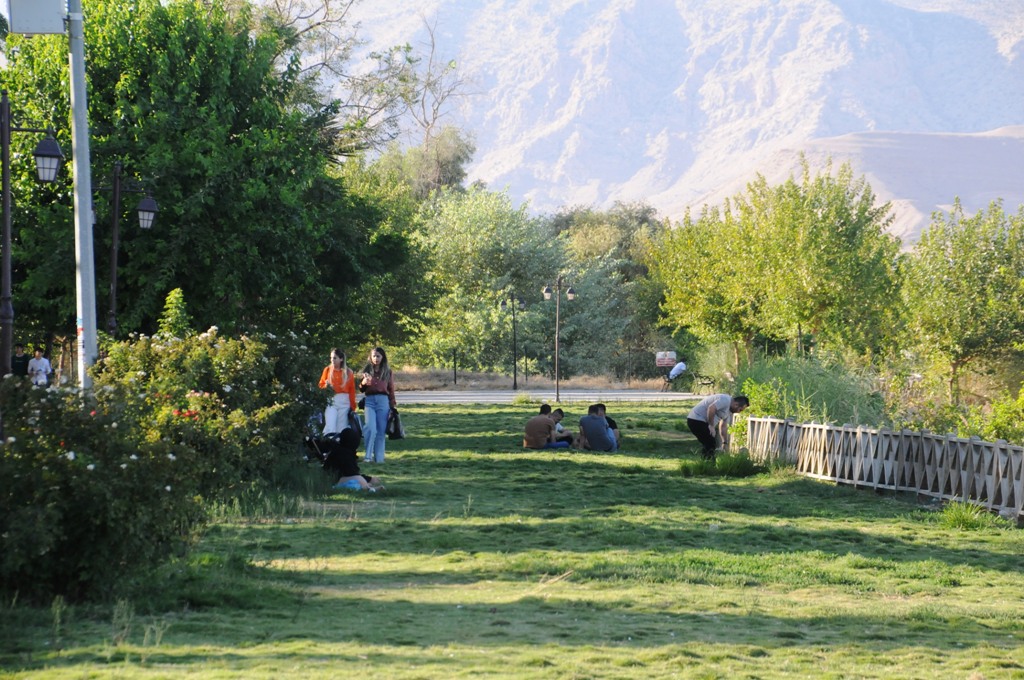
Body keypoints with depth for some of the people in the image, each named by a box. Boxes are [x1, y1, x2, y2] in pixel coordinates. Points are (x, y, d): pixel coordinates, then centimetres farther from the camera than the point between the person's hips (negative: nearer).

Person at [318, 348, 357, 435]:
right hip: (330, 401, -1)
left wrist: (353, 407, 2)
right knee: (330, 428, -13)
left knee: (341, 429, 0)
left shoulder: (348, 372, 6)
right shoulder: (327, 369, 8)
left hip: (344, 402, 1)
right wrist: (326, 386, -11)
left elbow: (352, 391, 6)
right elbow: (321, 385, 12)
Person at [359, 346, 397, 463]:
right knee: (370, 428, -16)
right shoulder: (367, 370, 12)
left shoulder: (387, 371, 11)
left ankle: (379, 458, 5)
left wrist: (393, 404, 10)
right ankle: (368, 456, -13)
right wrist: (364, 382, -9)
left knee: (381, 430, 0)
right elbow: (362, 389, 13)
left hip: (383, 401, 1)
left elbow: (391, 389, 13)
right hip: (370, 401, -1)